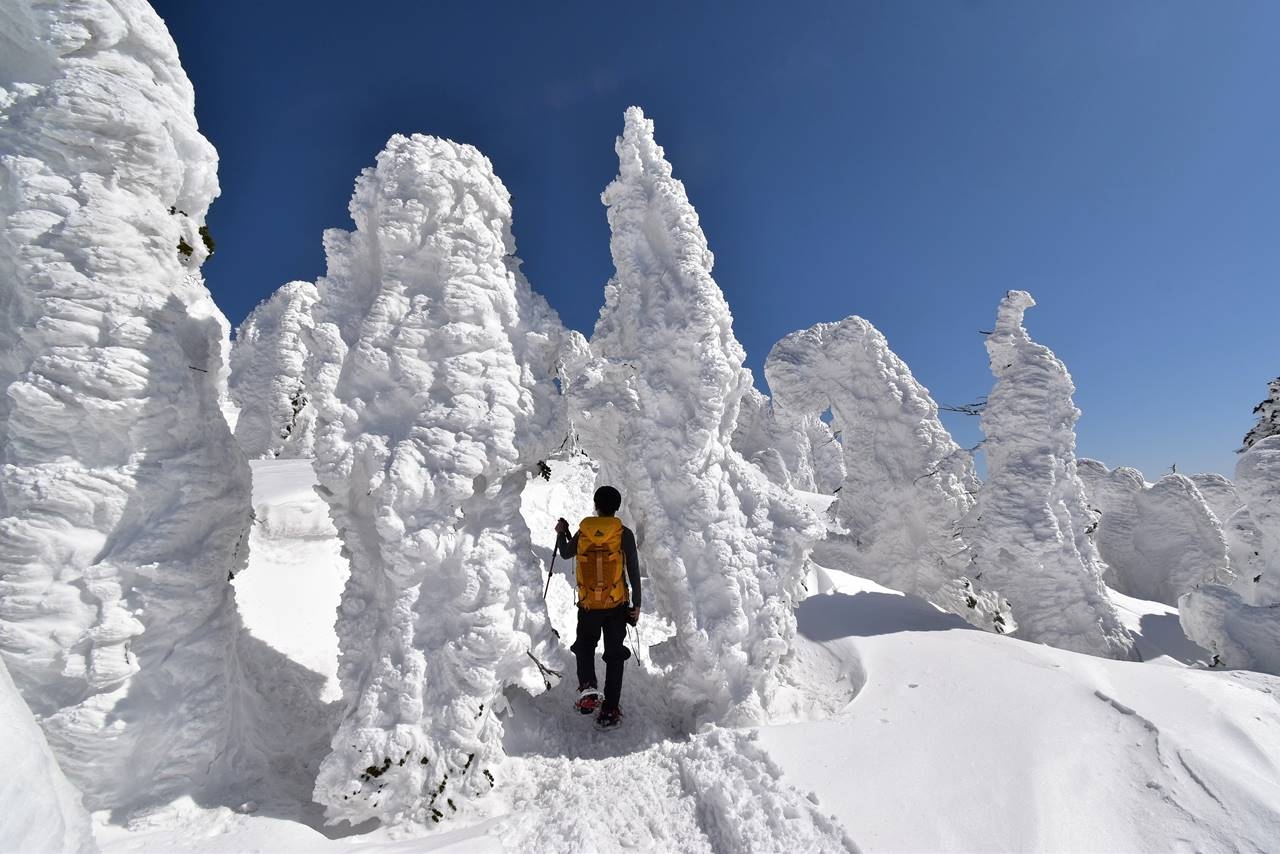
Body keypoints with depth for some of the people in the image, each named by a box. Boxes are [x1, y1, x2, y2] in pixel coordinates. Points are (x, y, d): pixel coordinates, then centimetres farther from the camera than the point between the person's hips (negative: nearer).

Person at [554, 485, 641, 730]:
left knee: (585, 647, 22)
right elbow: (634, 571, -7)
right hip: (617, 604, -1)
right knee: (614, 656, 11)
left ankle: (587, 686, -2)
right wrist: (636, 603, 2)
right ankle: (609, 712, 13)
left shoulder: (583, 531, -3)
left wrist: (560, 533, 34)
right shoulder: (624, 533, -8)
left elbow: (565, 554, 16)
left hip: (588, 605, 1)